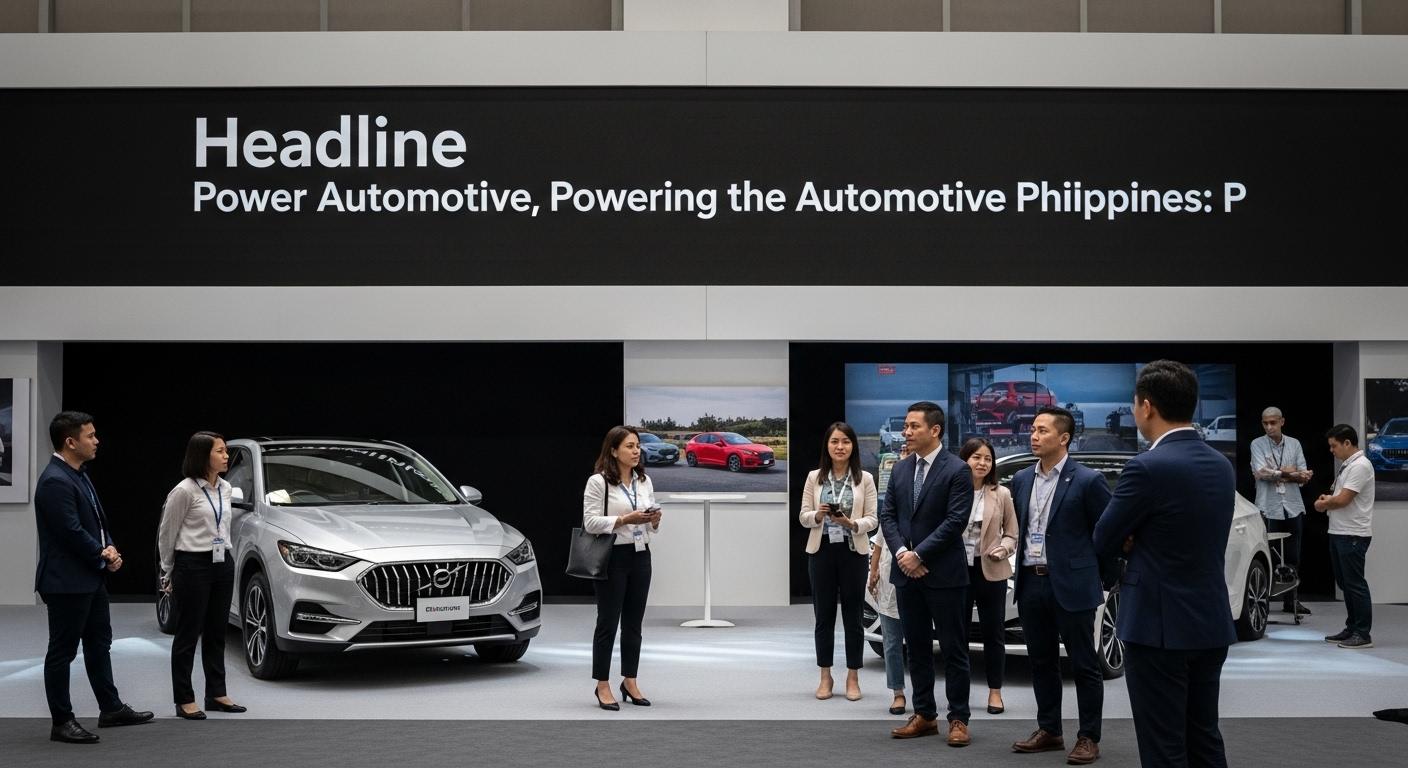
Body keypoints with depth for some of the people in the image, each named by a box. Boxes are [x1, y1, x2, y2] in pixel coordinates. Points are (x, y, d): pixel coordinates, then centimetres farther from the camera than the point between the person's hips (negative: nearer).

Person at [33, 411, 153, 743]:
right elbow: (72, 532, -24)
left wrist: (109, 549, -3)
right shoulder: (55, 482, -21)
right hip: (67, 582, -10)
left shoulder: (79, 475, 10)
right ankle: (62, 722, 8)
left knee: (99, 642, 18)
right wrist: (104, 555, -9)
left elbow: (97, 520, 16)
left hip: (90, 578, 10)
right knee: (63, 651, 0)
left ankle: (111, 708, 29)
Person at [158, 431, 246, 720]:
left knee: (216, 633, 12)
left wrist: (224, 554, 18)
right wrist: (168, 573, 3)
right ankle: (184, 700, 8)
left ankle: (217, 694, 20)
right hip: (193, 566, -7)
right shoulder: (185, 491, -13)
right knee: (188, 634, 1)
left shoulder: (225, 488, 8)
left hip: (222, 564, 7)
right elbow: (166, 534, -4)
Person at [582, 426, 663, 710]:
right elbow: (591, 522, -14)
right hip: (612, 558, -6)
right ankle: (603, 686, 6)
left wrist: (654, 520, -7)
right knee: (608, 623, -1)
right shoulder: (598, 482, -9)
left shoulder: (645, 481, 11)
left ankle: (630, 682, 18)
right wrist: (625, 520, -21)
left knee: (633, 623, 9)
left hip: (640, 556, 6)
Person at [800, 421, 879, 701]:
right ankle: (825, 677, 16)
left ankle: (853, 678, 14)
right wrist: (818, 515, -18)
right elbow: (803, 517, 3)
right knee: (824, 616, 6)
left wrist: (852, 523, -21)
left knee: (852, 617, 5)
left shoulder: (865, 479, 1)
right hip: (821, 551, 1)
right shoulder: (814, 477, 4)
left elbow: (872, 519, -2)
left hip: (852, 551, -1)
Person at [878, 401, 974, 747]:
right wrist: (901, 553, -7)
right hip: (907, 573, 6)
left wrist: (919, 554, -15)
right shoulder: (900, 469, 11)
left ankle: (958, 719, 7)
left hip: (944, 574, -6)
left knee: (953, 650, 1)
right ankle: (924, 715, 19)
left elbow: (955, 521, -14)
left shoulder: (957, 471, -8)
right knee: (917, 648, 11)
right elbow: (887, 515, 9)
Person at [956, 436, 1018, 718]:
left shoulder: (1001, 495, 2)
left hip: (990, 571, 0)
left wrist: (1002, 549, -13)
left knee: (993, 634, 6)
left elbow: (1011, 534, 5)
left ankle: (995, 692, 15)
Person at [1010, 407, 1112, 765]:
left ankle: (1089, 738, 9)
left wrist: (1102, 577, -2)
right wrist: (1023, 562, 14)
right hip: (1031, 583, 6)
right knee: (1041, 662, 13)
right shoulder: (1021, 480, 9)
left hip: (1071, 585, -6)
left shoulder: (1088, 480, -9)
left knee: (1084, 664, 2)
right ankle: (1049, 730, 24)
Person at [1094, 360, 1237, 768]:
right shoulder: (1221, 465, 8)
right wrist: (1138, 540, 3)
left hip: (1160, 628, -8)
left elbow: (1104, 541, -8)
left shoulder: (1148, 468, -18)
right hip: (1212, 626, 8)